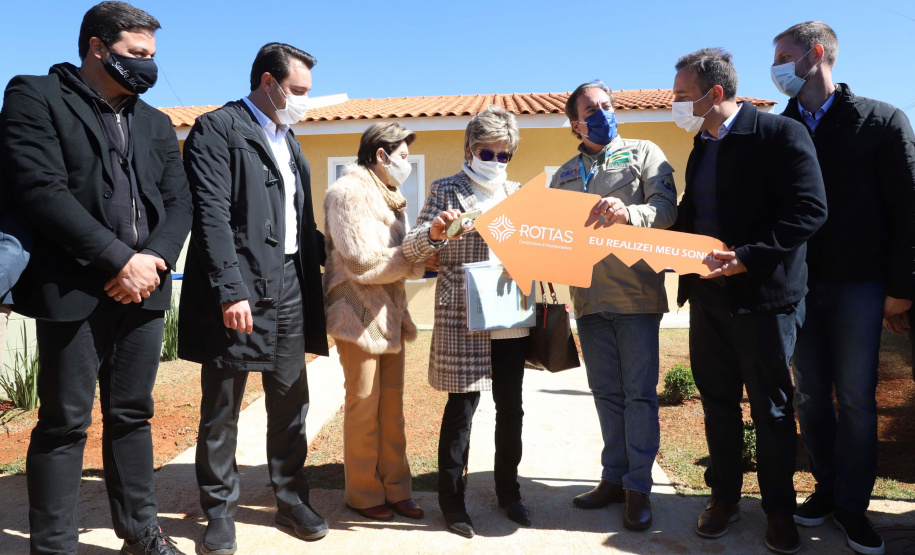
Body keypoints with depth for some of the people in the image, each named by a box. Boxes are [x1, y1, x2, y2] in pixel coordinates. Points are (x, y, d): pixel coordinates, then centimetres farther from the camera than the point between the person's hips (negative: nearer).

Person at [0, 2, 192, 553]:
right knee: (65, 423, 2)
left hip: (143, 288, 6)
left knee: (133, 415, 13)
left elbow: (179, 201, 10)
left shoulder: (156, 123, 18)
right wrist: (119, 259, -16)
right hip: (74, 293, -5)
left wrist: (155, 258, -9)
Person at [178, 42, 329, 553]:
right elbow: (212, 215, -15)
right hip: (240, 289, -7)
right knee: (222, 407, 5)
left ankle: (292, 499, 28)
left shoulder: (289, 141, 20)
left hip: (290, 286, 7)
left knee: (291, 401, 13)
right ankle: (221, 512, 21)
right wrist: (230, 290, -21)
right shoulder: (218, 129, -5)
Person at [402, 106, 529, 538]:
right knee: (463, 406, 0)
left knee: (511, 406, 11)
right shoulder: (447, 190, 1)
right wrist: (433, 232, -25)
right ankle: (451, 499, 16)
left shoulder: (516, 193, 13)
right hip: (463, 316, -4)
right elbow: (412, 252, -4)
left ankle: (508, 491, 29)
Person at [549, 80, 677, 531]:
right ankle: (614, 477, 23)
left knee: (639, 393, 0)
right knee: (606, 393, 11)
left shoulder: (644, 153, 5)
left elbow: (667, 208, -9)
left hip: (636, 294, -4)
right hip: (589, 298, 4)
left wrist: (628, 214, -28)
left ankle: (638, 487, 11)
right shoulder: (564, 175, 16)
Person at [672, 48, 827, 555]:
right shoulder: (703, 144, 12)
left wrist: (749, 257, -24)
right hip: (708, 294, 7)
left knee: (771, 408, 6)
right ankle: (724, 497, 30)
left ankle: (779, 509, 25)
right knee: (717, 400, 14)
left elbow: (809, 210, -17)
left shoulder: (781, 134, -10)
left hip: (763, 295, -6)